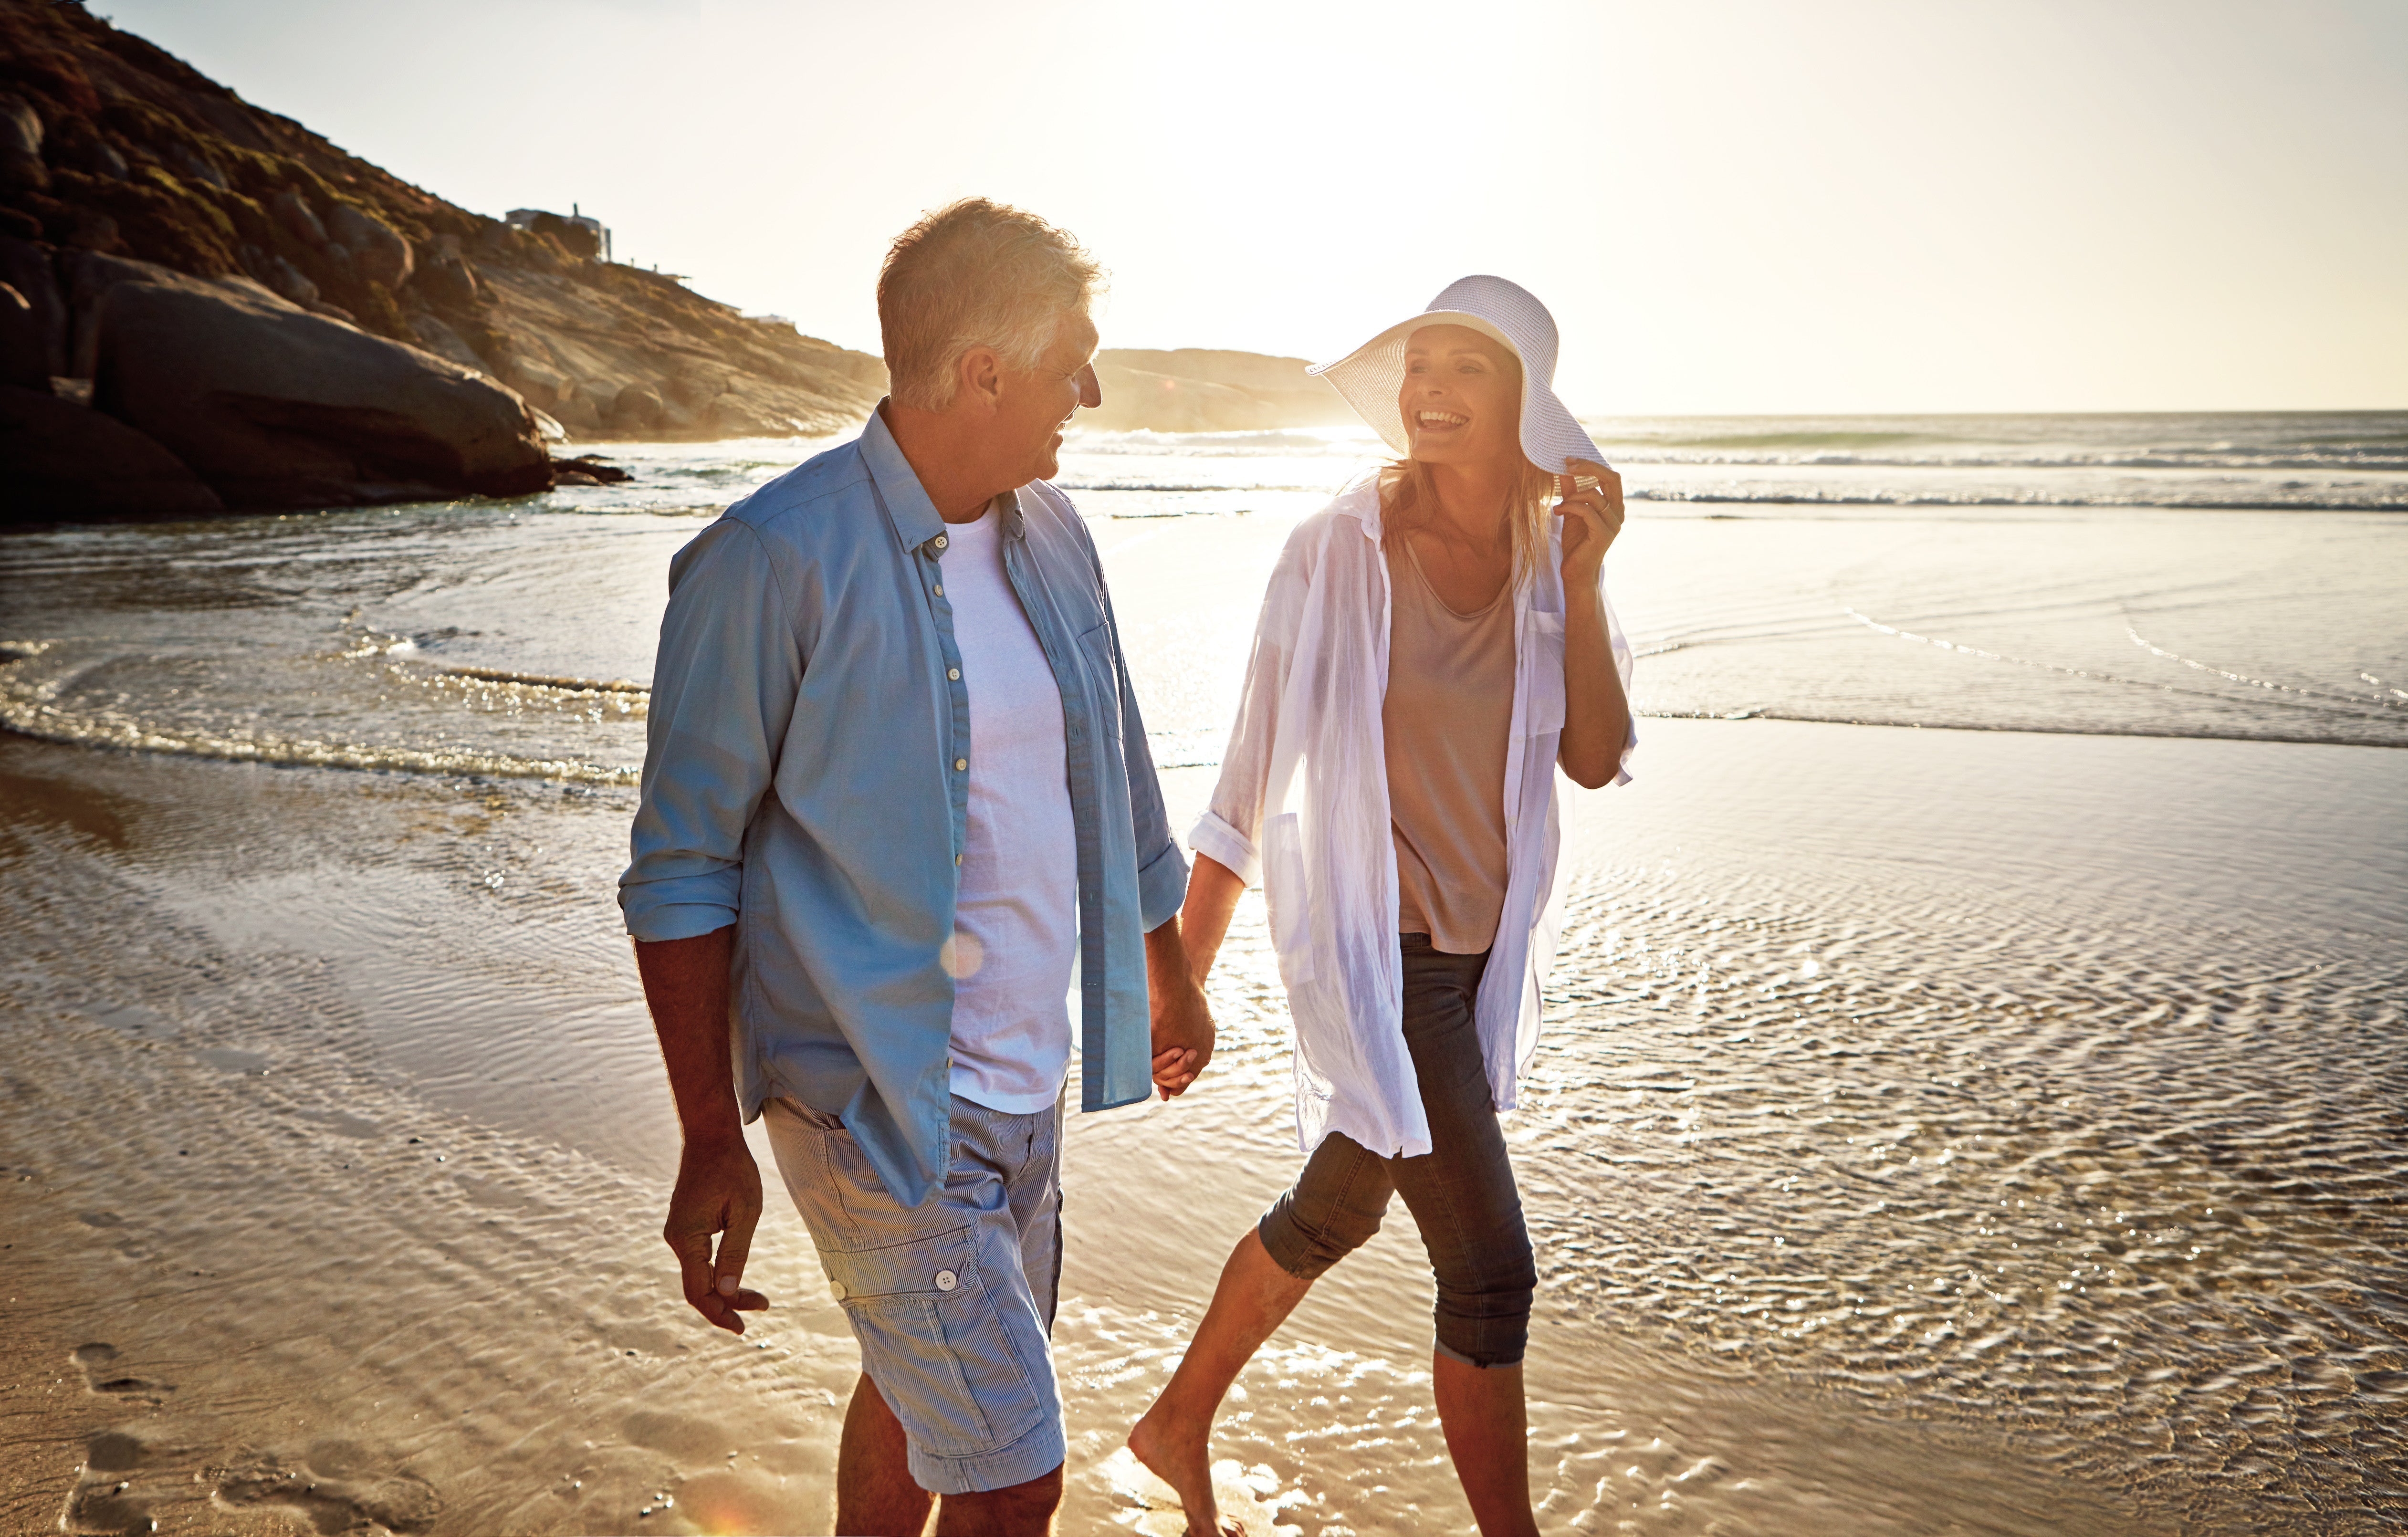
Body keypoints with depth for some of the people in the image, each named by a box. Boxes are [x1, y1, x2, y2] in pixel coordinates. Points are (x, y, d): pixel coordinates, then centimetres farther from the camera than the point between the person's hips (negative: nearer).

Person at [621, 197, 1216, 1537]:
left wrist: (1168, 975, 25)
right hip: (882, 1103, -7)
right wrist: (713, 1141, -15)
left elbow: (1115, 778, 16)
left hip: (1024, 1078, 7)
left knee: (924, 1396, 23)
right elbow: (683, 873, -13)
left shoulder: (1052, 533, 5)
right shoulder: (774, 561, -17)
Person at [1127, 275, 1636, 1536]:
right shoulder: (1340, 548, -14)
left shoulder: (1546, 548, 0)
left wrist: (1584, 581, -15)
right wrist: (1182, 973, -9)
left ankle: (1178, 1428, 45)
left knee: (1337, 1210, 22)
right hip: (1374, 946, -7)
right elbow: (1256, 769, -11)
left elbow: (1596, 760, -5)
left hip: (1482, 944, 7)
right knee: (1488, 1269, -3)